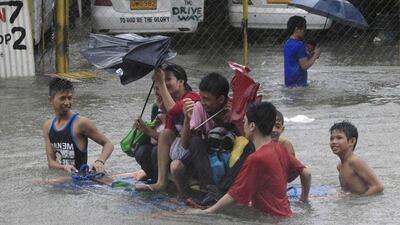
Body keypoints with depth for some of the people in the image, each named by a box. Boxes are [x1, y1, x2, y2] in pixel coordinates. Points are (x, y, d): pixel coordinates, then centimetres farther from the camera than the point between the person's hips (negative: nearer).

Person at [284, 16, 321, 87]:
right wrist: (315, 55, -7)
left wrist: (311, 56, 11)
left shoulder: (287, 43, 11)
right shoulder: (299, 45, -19)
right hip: (298, 83, -10)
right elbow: (305, 66, -20)